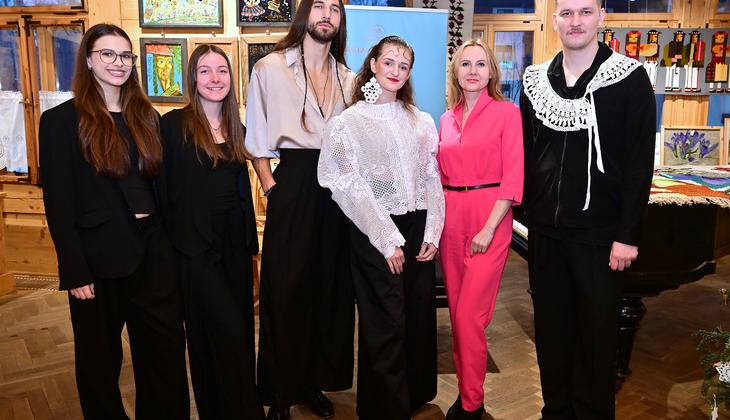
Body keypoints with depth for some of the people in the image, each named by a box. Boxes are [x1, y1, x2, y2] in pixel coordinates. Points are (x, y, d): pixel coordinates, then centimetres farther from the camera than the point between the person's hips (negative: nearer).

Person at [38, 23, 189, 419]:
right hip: (99, 258, -4)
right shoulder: (61, 120, -5)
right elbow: (58, 203, -9)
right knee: (101, 360, 14)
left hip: (154, 252, 4)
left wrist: (170, 241, 7)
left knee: (166, 353, 12)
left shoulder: (145, 116, 10)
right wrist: (74, 271, -12)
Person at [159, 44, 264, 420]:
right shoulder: (174, 124, -6)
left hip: (235, 245, 6)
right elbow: (163, 190, -7)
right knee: (226, 332, -7)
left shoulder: (236, 128, 12)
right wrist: (170, 244, -9)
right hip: (196, 246, -6)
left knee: (239, 330, 12)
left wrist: (250, 244, 15)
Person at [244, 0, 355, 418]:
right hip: (294, 184, -4)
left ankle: (315, 381, 26)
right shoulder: (270, 68, 1)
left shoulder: (348, 78, 13)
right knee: (286, 291, 2)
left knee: (331, 287, 9)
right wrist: (271, 187, -7)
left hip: (337, 187, 4)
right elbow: (256, 140, 0)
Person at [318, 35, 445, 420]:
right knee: (385, 328, 2)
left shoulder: (421, 121, 11)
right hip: (375, 234, -4)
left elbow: (433, 180, 8)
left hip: (418, 230, 4)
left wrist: (432, 234, -2)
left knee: (420, 320, 11)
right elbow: (352, 188, -7)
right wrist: (387, 240, -11)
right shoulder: (349, 122, -1)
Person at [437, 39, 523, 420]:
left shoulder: (507, 113, -4)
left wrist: (488, 228, -15)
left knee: (470, 315, -6)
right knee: (457, 310, 11)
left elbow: (513, 178, -9)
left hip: (489, 218, -5)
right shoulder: (447, 119, 12)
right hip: (450, 217, 5)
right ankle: (464, 389, 28)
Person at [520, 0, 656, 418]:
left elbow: (639, 164, -8)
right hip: (544, 231, 4)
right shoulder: (535, 80, 7)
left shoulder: (630, 78, -4)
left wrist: (628, 235, -11)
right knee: (550, 328, 12)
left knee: (597, 332, 8)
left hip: (599, 234, -3)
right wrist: (529, 213, 7)